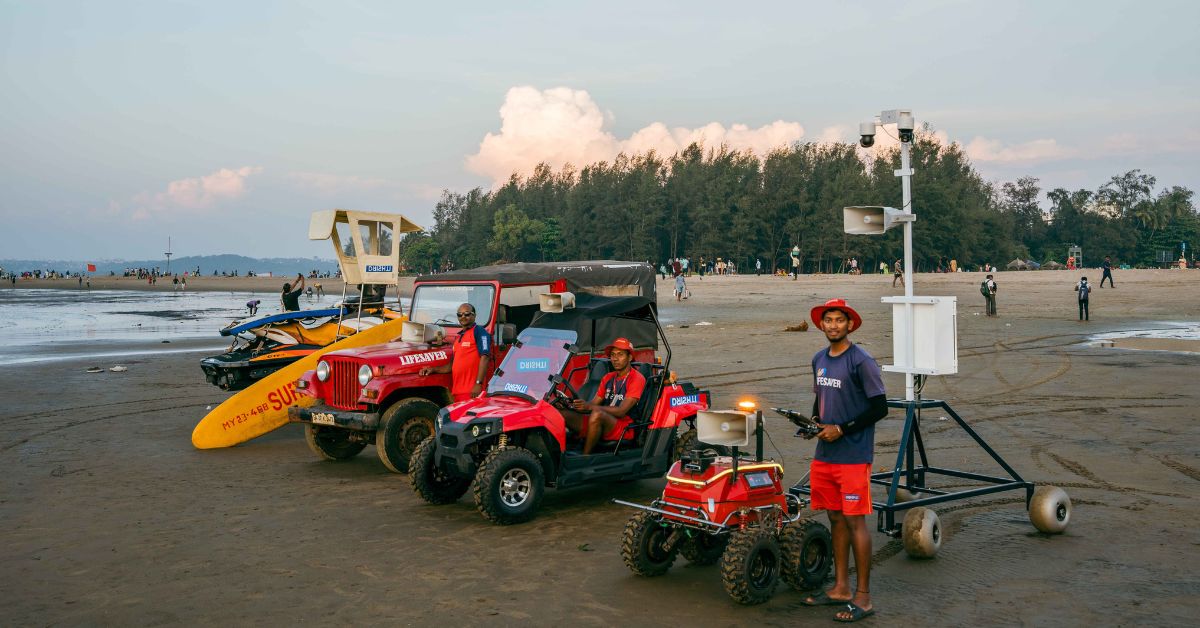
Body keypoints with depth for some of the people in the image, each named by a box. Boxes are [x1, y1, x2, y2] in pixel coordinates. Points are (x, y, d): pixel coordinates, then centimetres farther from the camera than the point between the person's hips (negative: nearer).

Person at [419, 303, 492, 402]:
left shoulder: (479, 332, -1)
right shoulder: (459, 337, 24)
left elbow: (485, 357, -13)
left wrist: (478, 383, -21)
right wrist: (433, 369, 14)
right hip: (457, 391, 8)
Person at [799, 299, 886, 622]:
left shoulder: (861, 361, -12)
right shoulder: (819, 360, 11)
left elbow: (879, 407, -12)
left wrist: (841, 429, -14)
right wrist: (815, 420, 3)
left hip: (853, 457, -7)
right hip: (824, 455, 7)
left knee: (855, 521, -3)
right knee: (835, 518, 13)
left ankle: (863, 598, 5)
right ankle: (841, 588, 24)